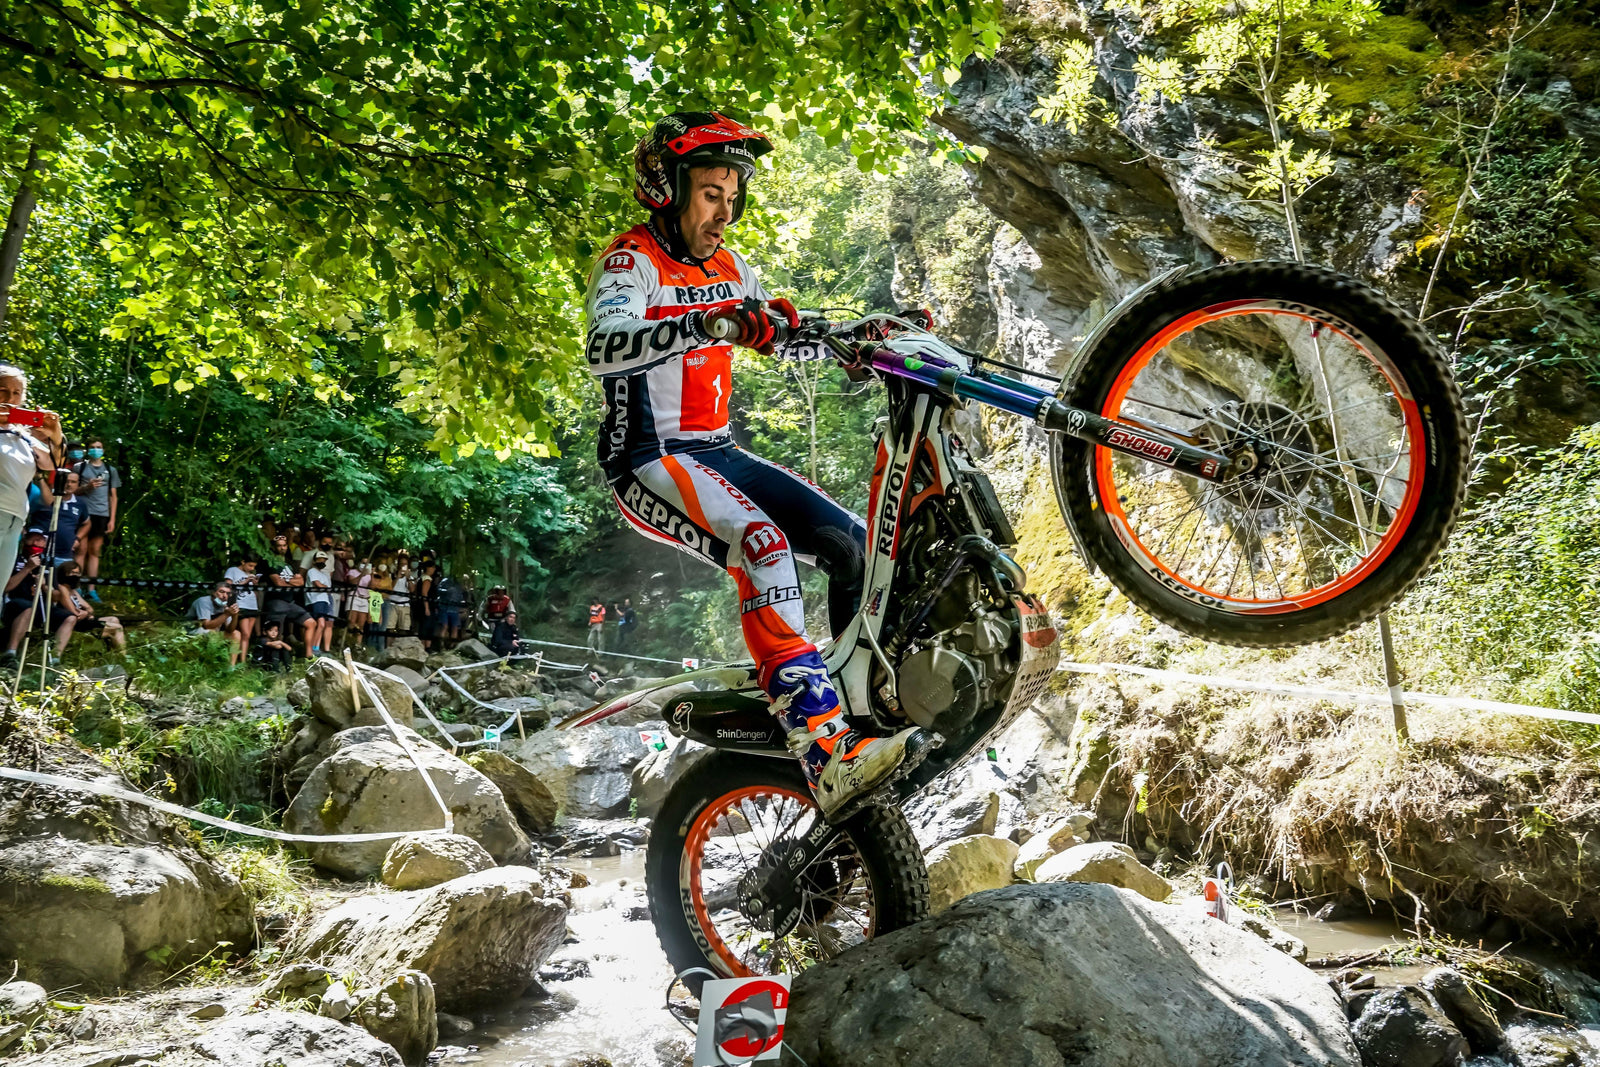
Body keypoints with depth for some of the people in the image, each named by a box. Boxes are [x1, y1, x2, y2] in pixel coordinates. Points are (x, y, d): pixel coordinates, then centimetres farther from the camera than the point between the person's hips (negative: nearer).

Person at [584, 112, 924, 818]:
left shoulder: (728, 267, 16)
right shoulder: (631, 262, -8)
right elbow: (604, 349, -28)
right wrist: (707, 323, -43)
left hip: (719, 453, 8)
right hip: (650, 460, -8)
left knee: (856, 544, -4)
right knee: (762, 542, -34)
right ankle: (826, 757, -39)